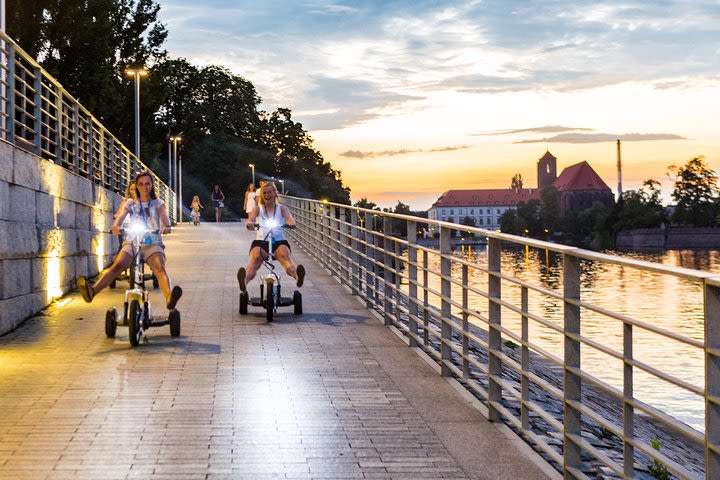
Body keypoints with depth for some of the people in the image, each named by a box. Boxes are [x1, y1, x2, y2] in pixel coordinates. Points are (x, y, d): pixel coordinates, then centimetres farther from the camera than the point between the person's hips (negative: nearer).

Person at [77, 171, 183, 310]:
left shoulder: (158, 203, 19)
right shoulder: (131, 203, 22)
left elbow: (164, 216, -2)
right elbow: (121, 216, 4)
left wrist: (166, 226, -27)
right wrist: (116, 226, -21)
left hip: (153, 243, -1)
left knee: (160, 268, -33)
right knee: (117, 266, -28)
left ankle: (169, 298, -62)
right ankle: (92, 291, -51)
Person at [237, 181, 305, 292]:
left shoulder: (282, 208, 14)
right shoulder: (258, 208, 15)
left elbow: (288, 217, -8)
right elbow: (251, 217, -7)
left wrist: (291, 223, -35)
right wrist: (249, 223, -34)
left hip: (279, 241, 0)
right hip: (261, 241, 0)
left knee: (284, 255, -35)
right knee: (255, 259, -33)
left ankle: (297, 276, -66)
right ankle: (244, 280, -64)